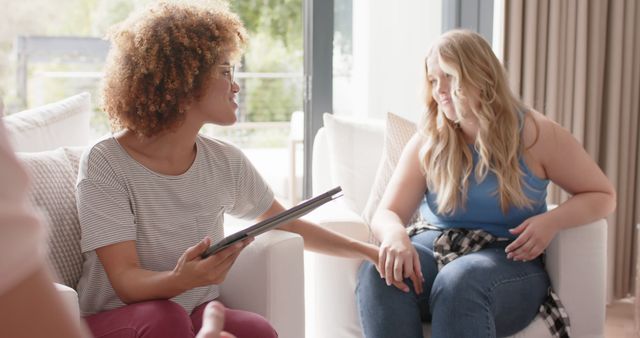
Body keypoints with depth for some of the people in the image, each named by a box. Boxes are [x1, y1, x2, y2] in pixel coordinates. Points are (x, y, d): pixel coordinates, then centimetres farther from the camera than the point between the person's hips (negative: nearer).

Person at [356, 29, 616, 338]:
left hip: (508, 261, -2)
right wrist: (396, 236, -30)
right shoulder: (426, 143, 3)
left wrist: (553, 221, -15)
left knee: (460, 280, -39)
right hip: (434, 248, 2)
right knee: (378, 271, -32)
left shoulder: (535, 133, -2)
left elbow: (603, 196, 6)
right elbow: (386, 214, -4)